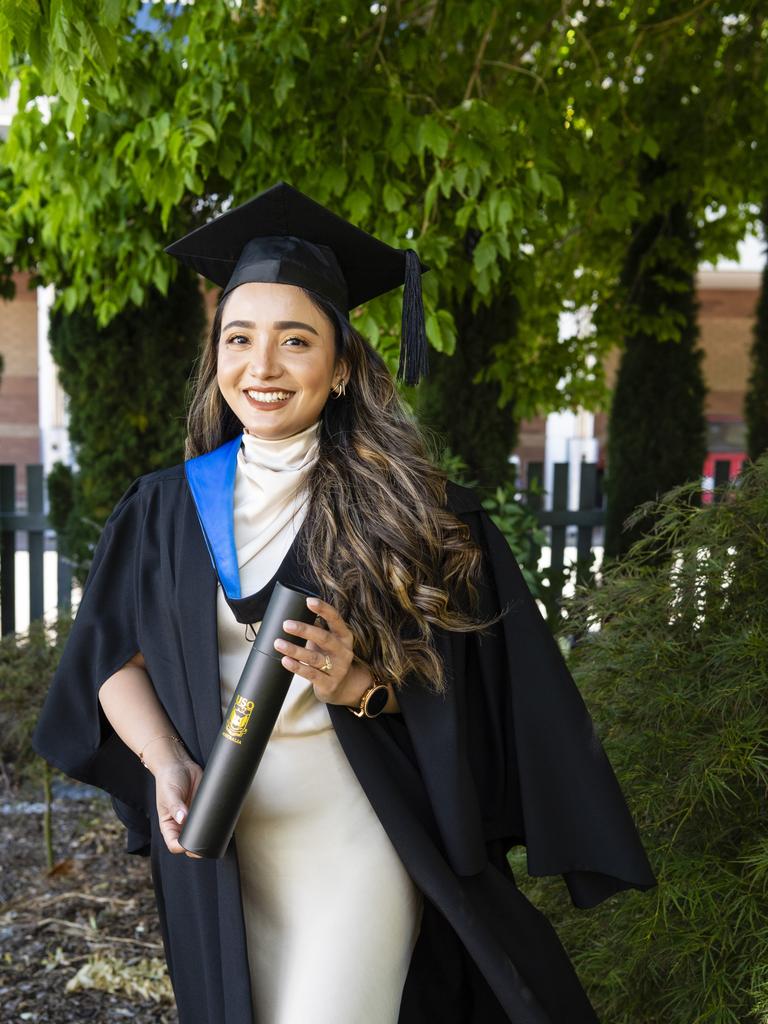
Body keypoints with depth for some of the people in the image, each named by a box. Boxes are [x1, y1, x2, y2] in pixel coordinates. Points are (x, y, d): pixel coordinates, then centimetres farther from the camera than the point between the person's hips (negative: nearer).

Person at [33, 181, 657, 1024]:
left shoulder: (405, 510, -8)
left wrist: (360, 685, -23)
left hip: (358, 837, -3)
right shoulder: (166, 511, 1)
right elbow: (114, 656, 3)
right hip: (218, 847, 4)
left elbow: (463, 681, -5)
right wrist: (166, 762, -14)